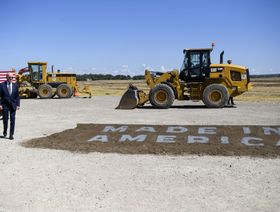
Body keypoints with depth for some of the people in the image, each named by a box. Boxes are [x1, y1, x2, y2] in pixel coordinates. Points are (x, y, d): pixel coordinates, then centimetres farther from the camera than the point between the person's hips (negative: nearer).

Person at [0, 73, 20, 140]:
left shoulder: (15, 85, 6)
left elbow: (17, 96, 7)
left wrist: (17, 105, 0)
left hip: (13, 105, 1)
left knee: (12, 120, -2)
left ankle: (11, 134, 4)